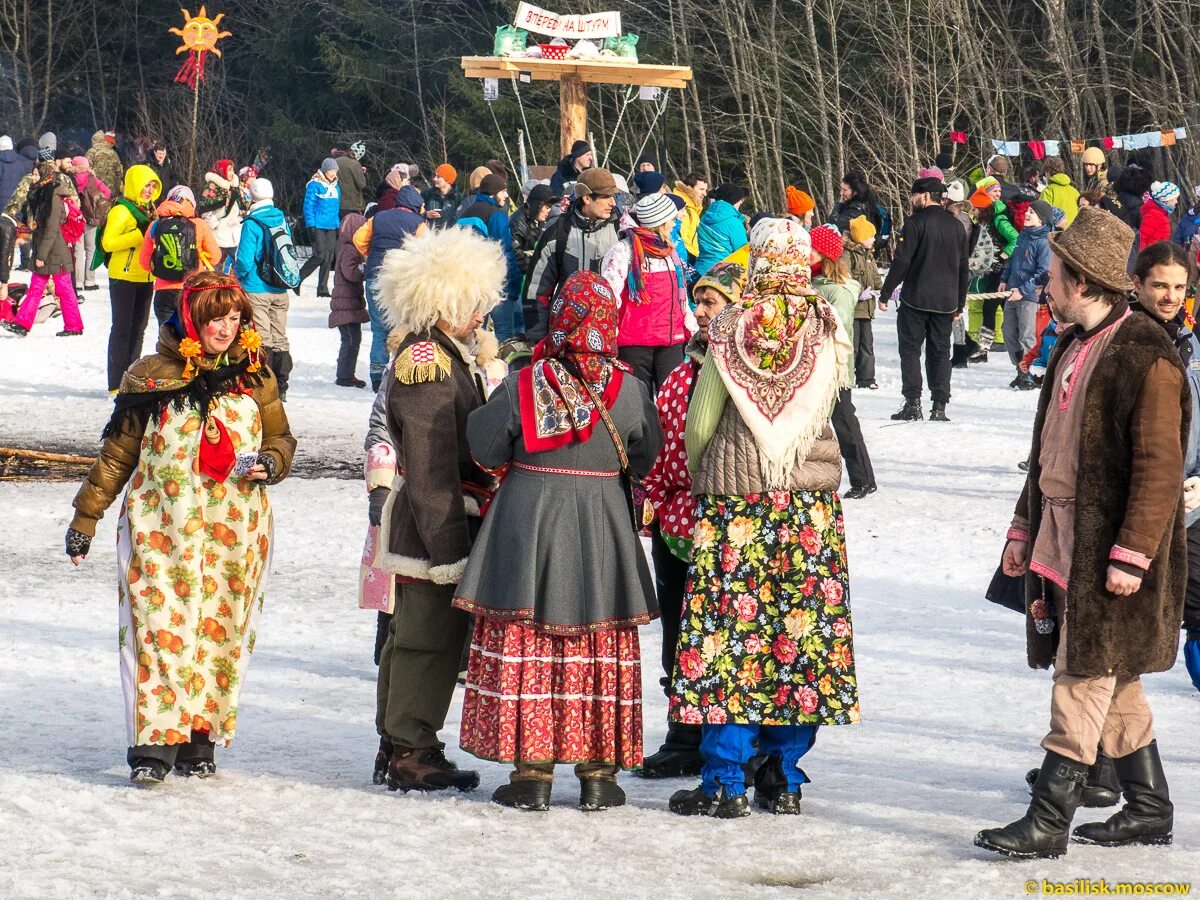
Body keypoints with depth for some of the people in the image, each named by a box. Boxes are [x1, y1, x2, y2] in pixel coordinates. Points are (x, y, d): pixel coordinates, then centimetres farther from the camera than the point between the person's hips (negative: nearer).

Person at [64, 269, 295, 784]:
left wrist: (269, 463, -6)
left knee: (221, 628, 2)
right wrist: (85, 517, 8)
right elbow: (117, 453, 7)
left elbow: (281, 439, 17)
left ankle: (199, 739, 10)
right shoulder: (152, 375, 0)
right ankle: (154, 741, -9)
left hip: (235, 530, 2)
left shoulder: (255, 378, 6)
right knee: (161, 626, -10)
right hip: (161, 527, -2)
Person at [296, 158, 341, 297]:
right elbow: (308, 206, -9)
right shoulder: (314, 185, -7)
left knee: (329, 257, 3)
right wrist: (311, 227, -15)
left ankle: (322, 288, 9)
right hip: (318, 227, -7)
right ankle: (297, 280, 3)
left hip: (331, 227, 7)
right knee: (320, 256, -12)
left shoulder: (335, 186, 13)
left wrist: (339, 226, 17)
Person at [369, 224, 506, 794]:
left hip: (430, 525, 11)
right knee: (430, 637, -4)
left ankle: (399, 747, 24)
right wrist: (449, 547, -23)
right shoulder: (426, 363, -18)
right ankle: (412, 754, 3)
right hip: (437, 520, -11)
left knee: (417, 636, 16)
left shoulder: (443, 355, 15)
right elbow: (431, 468, -22)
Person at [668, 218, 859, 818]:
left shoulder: (729, 330, -5)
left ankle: (724, 784, 1)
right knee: (803, 631, 8)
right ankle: (784, 779, 11)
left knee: (728, 632, 1)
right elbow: (830, 405, 9)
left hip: (733, 500, -2)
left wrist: (699, 478, 20)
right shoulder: (829, 332, -2)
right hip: (810, 504, 2)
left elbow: (698, 422, 2)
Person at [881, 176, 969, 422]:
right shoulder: (956, 226, 10)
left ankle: (913, 404, -7)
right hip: (945, 302, 5)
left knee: (910, 349, 1)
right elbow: (964, 268, 15)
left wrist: (885, 293, -6)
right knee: (940, 351, 9)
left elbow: (901, 262, -13)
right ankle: (939, 406, 4)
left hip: (915, 300, -5)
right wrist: (960, 304, 22)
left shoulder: (916, 223, -10)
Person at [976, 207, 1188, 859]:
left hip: (1110, 545, -9)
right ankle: (1148, 810, 23)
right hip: (1061, 536, 9)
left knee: (1084, 679, -8)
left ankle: (1048, 822, -7)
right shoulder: (1073, 347, 13)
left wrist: (1131, 554, -22)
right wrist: (1024, 529, 20)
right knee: (1112, 680, 14)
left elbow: (1160, 467, -19)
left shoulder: (1146, 357, -15)